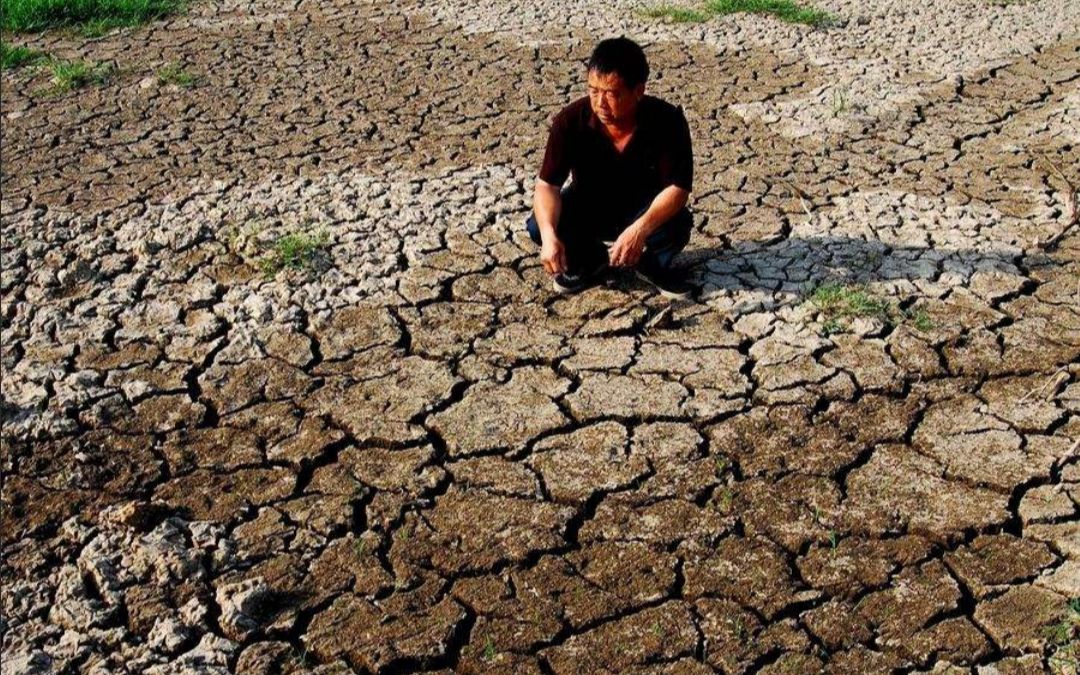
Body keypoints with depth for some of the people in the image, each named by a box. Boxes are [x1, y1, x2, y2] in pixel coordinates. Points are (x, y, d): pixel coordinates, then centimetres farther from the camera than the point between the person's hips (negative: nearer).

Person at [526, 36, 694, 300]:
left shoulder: (668, 121, -28)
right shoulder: (571, 121, -26)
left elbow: (677, 187, -29)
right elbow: (547, 184, -26)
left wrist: (640, 229, -48)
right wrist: (549, 234, -46)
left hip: (645, 211, -1)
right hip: (589, 207, 1)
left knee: (677, 224, -34)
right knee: (538, 227, -27)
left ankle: (652, 264, 3)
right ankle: (591, 260, 7)